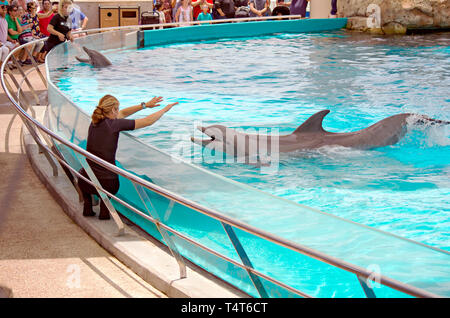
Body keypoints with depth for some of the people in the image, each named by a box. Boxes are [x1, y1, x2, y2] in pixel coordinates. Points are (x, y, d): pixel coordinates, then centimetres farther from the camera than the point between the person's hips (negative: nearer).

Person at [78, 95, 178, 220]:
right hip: (108, 185, -3)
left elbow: (122, 113, 19)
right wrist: (165, 109, 10)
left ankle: (88, 207, 29)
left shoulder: (94, 122, 3)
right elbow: (147, 121, -7)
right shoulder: (115, 124, -13)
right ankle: (105, 205, 16)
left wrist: (145, 105, 25)